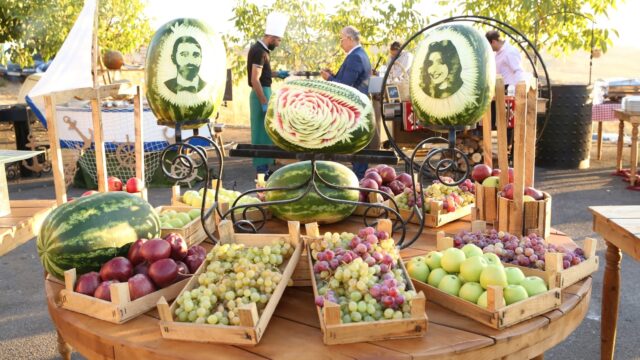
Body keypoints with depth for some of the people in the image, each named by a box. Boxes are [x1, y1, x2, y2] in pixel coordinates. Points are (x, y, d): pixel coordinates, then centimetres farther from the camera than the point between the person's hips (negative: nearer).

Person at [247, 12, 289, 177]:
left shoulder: (260, 48, 12)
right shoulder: (259, 52, -19)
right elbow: (255, 80, -24)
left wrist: (277, 74, 18)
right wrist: (264, 103, -25)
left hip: (263, 92, 10)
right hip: (261, 94, -10)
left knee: (263, 131, 14)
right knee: (262, 131, -5)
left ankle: (263, 166, 22)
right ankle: (261, 169, 1)